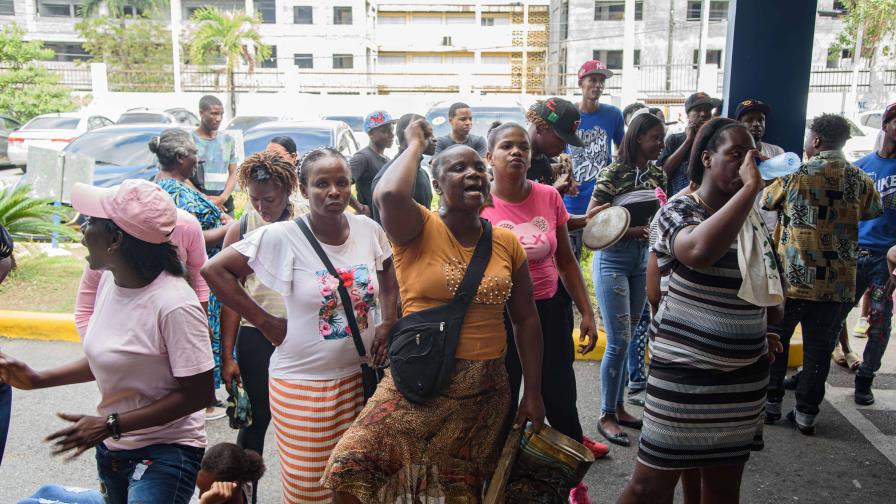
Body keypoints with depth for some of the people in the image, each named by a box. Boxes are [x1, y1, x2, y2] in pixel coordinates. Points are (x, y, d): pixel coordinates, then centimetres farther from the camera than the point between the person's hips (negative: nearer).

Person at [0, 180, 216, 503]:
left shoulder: (175, 304, -27)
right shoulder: (109, 280, -2)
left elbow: (199, 394, -21)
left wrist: (109, 425, -20)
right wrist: (38, 379, 5)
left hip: (164, 454, -8)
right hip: (111, 451, 8)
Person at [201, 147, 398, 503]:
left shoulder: (369, 230, -2)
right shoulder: (282, 237, -15)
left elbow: (388, 270, 17)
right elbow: (214, 270, -12)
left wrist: (388, 322, 5)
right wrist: (265, 322, -12)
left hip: (361, 376, 4)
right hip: (303, 383, -4)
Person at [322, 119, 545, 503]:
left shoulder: (506, 242, 3)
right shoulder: (419, 229, -8)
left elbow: (526, 319, 8)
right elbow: (389, 195, -32)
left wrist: (533, 392, 6)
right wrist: (415, 144, -13)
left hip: (486, 388, 3)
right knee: (350, 468, -17)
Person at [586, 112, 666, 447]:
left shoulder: (657, 174, 7)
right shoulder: (613, 174, -13)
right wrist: (633, 231, -20)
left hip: (642, 260, 6)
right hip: (613, 259, -6)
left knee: (628, 338, 12)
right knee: (618, 340, -7)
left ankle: (619, 407, 23)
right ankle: (606, 415, 7)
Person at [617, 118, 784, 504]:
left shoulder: (752, 219, 9)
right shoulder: (679, 210, -11)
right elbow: (700, 251, -36)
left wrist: (757, 332, 6)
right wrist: (750, 187, -28)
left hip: (746, 374, 6)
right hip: (684, 371, -6)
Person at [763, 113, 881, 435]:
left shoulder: (794, 177, -10)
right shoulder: (860, 180, -1)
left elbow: (765, 201, 7)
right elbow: (874, 210, 18)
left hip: (791, 279, -2)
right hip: (839, 284, 2)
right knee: (819, 349, 11)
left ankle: (771, 402, 21)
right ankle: (806, 413, 18)